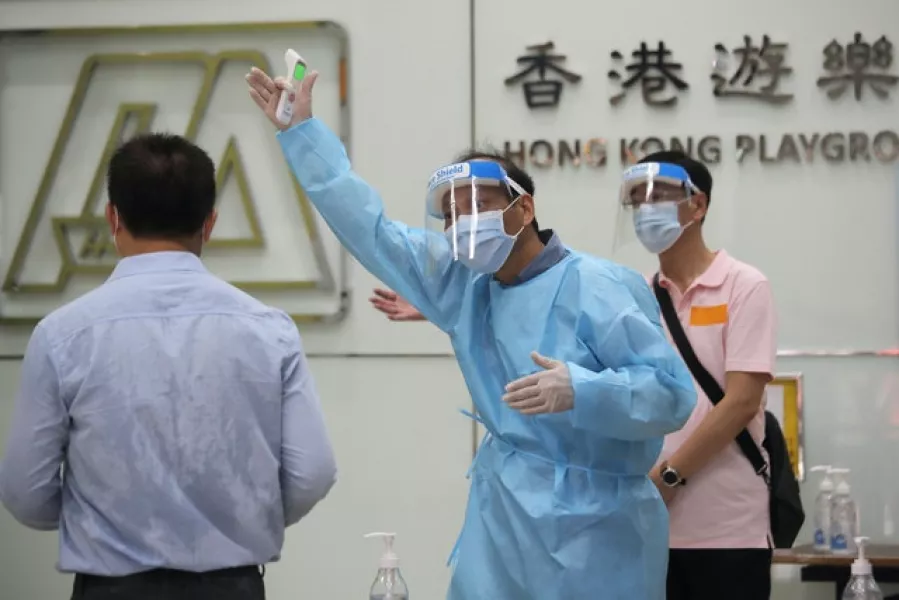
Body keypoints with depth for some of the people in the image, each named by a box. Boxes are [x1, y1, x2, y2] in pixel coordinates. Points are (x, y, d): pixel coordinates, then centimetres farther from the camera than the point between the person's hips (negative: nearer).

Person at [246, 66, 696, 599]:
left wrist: (579, 392, -33)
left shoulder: (597, 289, -12)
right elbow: (370, 229, 16)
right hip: (501, 512, 7)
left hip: (592, 524, -7)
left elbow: (672, 393, -19)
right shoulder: (464, 283, 9)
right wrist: (299, 130, 16)